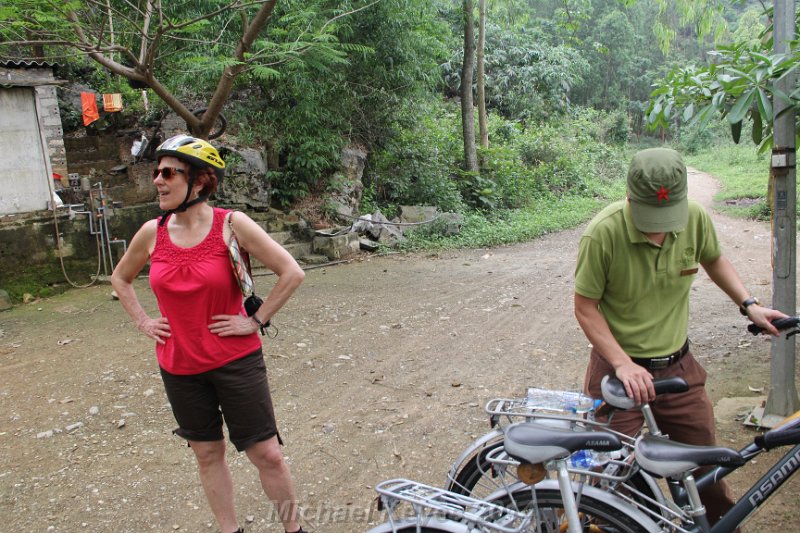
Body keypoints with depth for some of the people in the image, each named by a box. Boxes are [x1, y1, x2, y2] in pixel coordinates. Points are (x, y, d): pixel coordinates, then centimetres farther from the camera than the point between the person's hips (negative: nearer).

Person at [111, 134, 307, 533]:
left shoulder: (231, 224, -13)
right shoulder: (152, 232, -1)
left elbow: (292, 273, -13)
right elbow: (120, 279, 19)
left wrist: (256, 321, -11)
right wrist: (143, 322, 8)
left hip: (236, 360, -4)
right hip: (180, 366, 4)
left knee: (267, 454, 2)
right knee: (207, 454, 16)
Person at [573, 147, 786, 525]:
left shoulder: (695, 218, -8)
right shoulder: (603, 233, -22)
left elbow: (713, 259, 15)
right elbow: (585, 307, -14)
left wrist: (748, 305, 4)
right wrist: (623, 364, -21)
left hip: (678, 366, 4)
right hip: (620, 370, -4)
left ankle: (721, 522, 42)